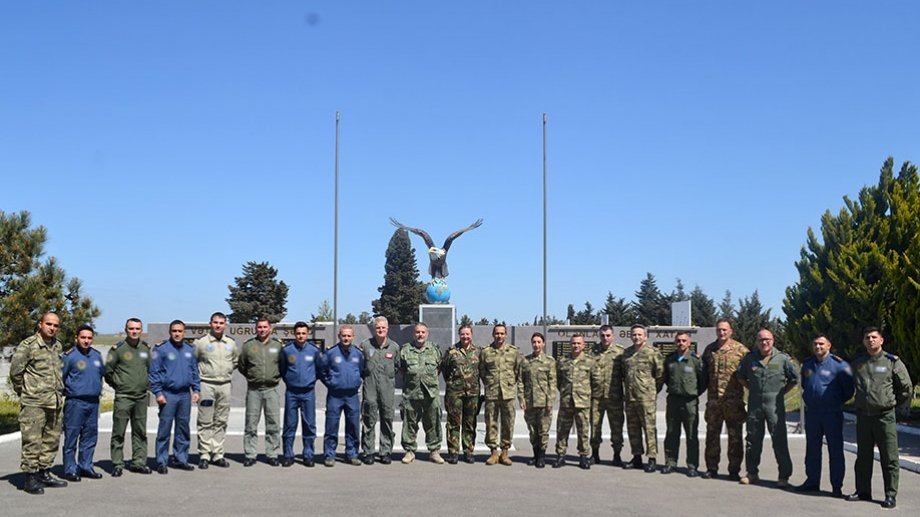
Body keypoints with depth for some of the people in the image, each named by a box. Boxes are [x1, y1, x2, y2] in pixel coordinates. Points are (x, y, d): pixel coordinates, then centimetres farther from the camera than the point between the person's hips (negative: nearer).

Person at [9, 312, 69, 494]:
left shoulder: (57, 346, 13)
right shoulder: (28, 345, -8)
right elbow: (15, 371, -8)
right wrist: (22, 391, 1)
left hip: (55, 402, 7)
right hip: (34, 402, -7)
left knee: (51, 440, 11)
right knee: (32, 441, -5)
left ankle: (45, 474, 21)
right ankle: (31, 478, 1)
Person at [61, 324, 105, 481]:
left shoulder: (97, 355, 11)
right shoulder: (69, 355, -7)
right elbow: (60, 377, -5)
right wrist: (68, 391, -1)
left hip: (93, 402, 6)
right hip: (75, 402, -6)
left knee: (90, 436, 10)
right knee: (71, 436, -3)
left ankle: (85, 467, 19)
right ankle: (70, 469, 3)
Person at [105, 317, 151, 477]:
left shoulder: (146, 348, 9)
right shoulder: (118, 348, -6)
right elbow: (107, 369, -2)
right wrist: (117, 384, 2)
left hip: (142, 396, 5)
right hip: (123, 397, -5)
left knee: (140, 432, 10)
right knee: (119, 432, -2)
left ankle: (138, 462, 18)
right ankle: (117, 464, 5)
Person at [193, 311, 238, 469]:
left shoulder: (231, 343, 9)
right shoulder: (201, 342, -4)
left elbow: (236, 360, 24)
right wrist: (200, 374, 0)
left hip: (225, 385, 4)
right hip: (207, 385, -4)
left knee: (221, 422, 8)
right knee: (205, 422, -2)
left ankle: (217, 454, 15)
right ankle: (204, 455, 3)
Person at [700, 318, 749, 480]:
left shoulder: (741, 350, -2)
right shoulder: (709, 349, 11)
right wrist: (703, 388, 11)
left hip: (733, 400, -4)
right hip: (713, 399, 4)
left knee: (735, 436, 3)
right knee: (712, 434, 9)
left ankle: (734, 470, 11)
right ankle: (711, 468, 18)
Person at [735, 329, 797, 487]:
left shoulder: (783, 359, -2)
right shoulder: (749, 358, 6)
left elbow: (794, 379, 7)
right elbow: (740, 376, 20)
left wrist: (781, 392, 4)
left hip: (775, 405, -3)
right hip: (754, 404, 3)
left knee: (779, 440, -4)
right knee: (752, 439, 10)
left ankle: (784, 476, 3)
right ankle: (752, 473, 21)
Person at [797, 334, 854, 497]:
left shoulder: (839, 364, -8)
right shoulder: (807, 364, 11)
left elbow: (849, 388, -3)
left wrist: (838, 402, 2)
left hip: (832, 414, -5)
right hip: (811, 413, 5)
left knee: (835, 450, -1)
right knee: (812, 449, 11)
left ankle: (837, 486, 5)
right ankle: (812, 481, 21)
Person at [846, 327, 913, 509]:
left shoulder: (892, 362, -3)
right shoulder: (858, 363, 10)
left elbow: (907, 388, 2)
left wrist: (893, 403, 6)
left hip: (885, 417, -4)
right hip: (863, 416, 4)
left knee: (889, 458, -1)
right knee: (863, 456, 12)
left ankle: (891, 495, 6)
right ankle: (863, 491, 21)